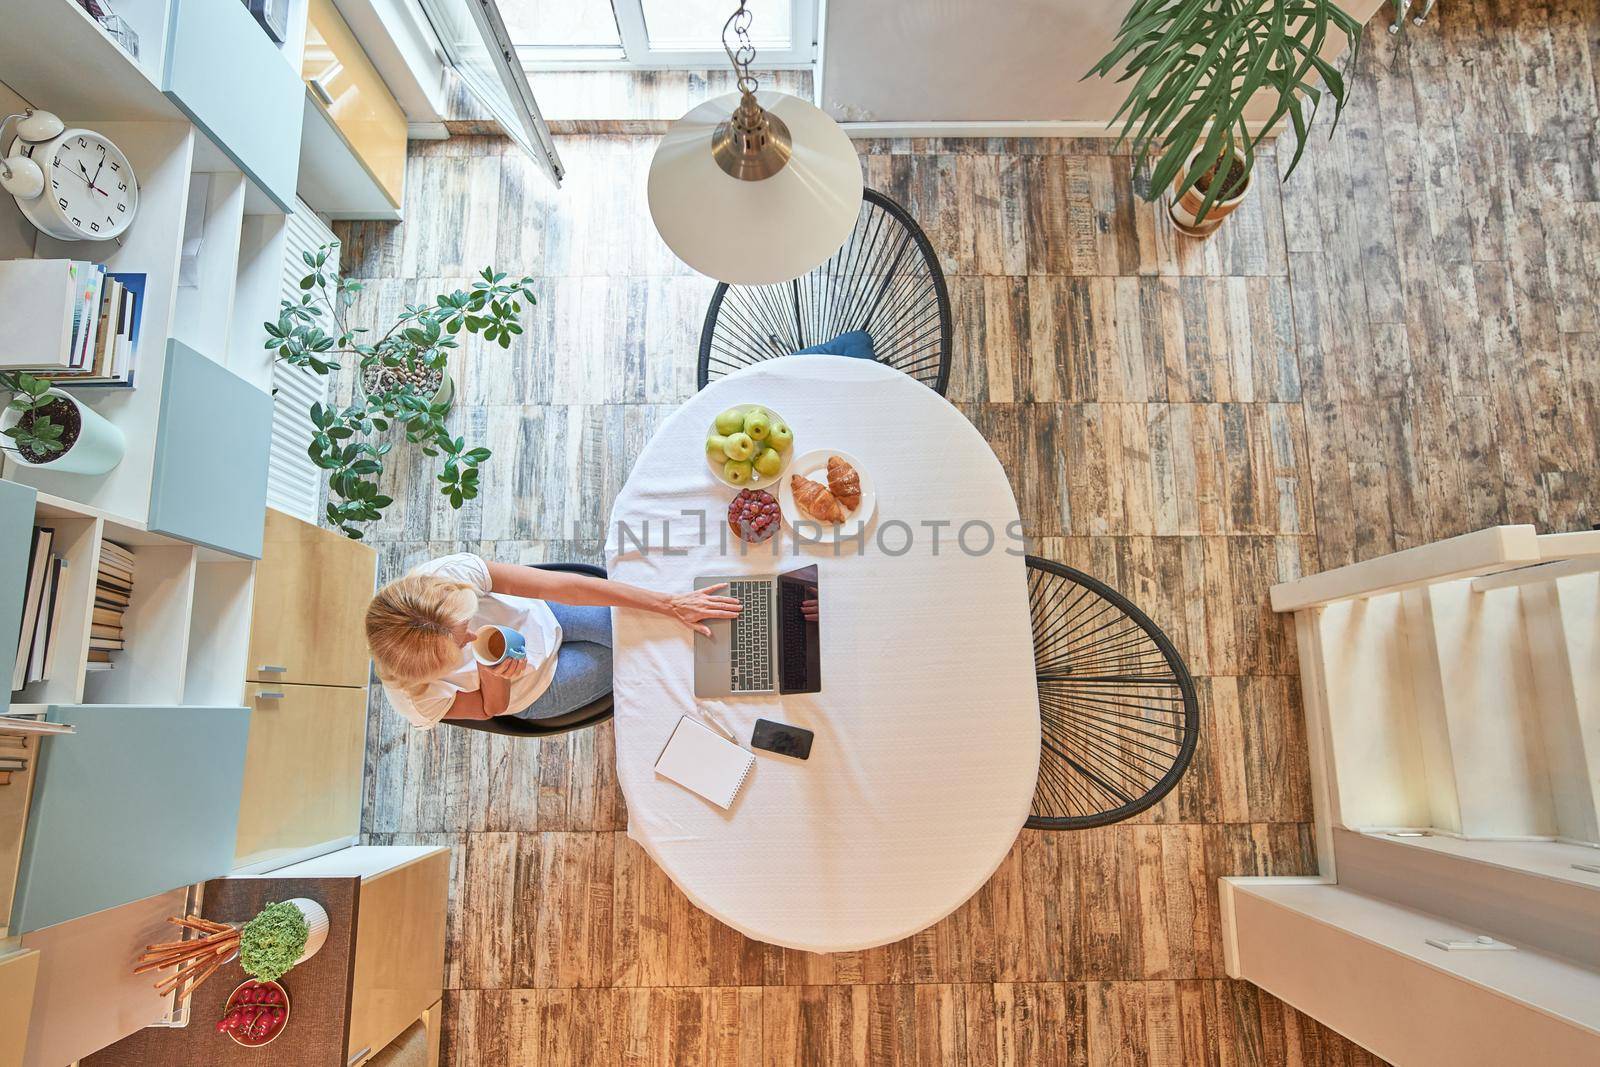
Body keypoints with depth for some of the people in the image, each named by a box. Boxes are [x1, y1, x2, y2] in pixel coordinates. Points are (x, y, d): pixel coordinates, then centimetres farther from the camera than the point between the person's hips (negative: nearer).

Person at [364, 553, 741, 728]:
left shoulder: (451, 572, -37)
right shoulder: (416, 698, -36)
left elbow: (563, 586, -36)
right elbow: (491, 708, -15)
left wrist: (671, 604, -34)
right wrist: (491, 674, -41)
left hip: (541, 614, 1)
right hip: (534, 690, -1)